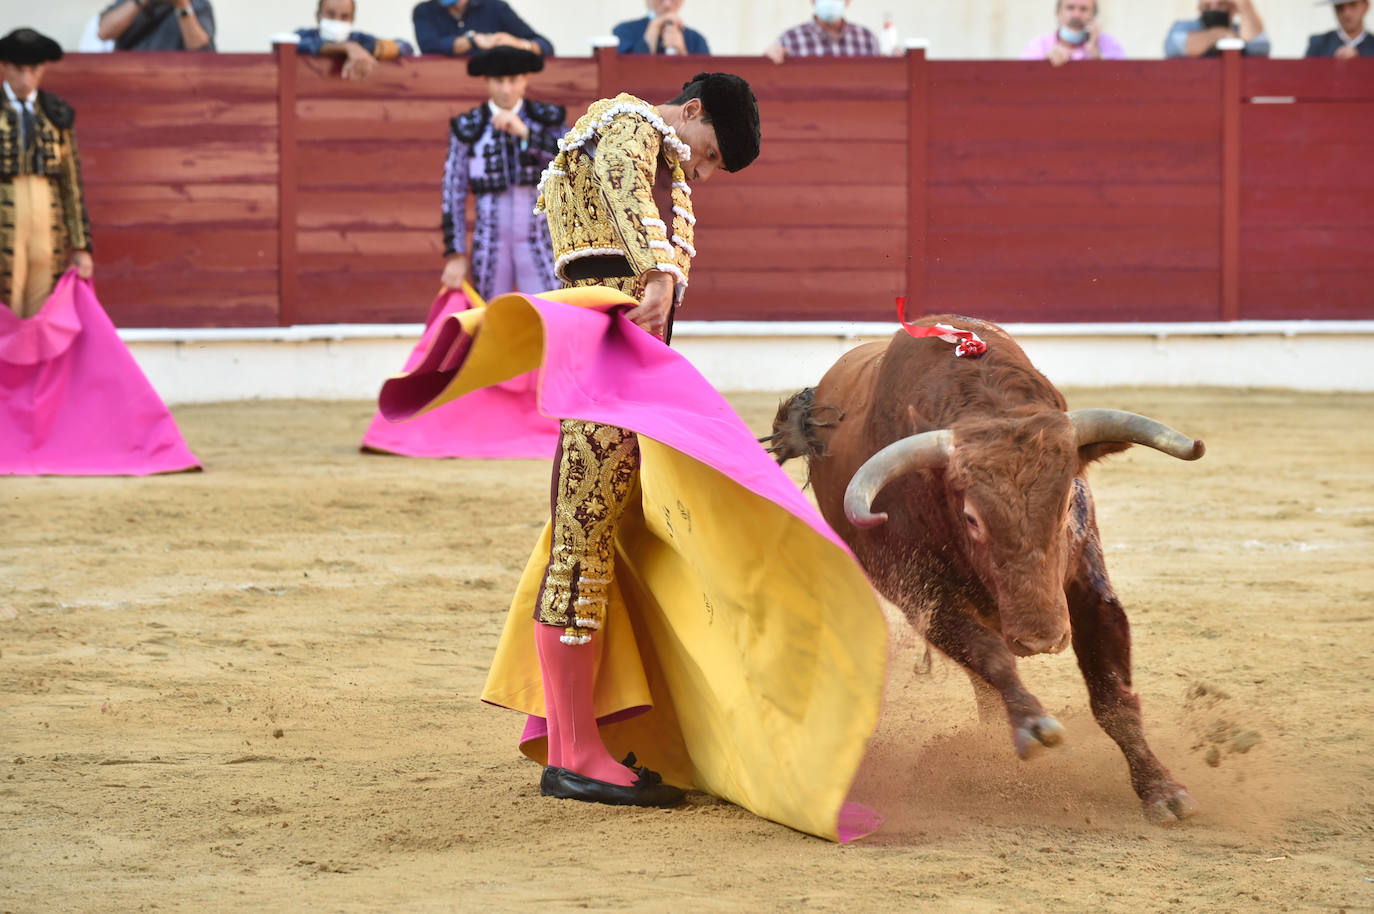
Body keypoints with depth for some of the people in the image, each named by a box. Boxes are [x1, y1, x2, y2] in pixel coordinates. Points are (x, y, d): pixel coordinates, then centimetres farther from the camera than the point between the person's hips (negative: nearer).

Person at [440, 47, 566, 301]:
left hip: (538, 243, 0)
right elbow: (453, 193, 2)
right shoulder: (467, 129, 2)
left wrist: (524, 132, -19)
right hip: (490, 244, 0)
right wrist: (455, 256, -2)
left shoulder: (548, 120, 5)